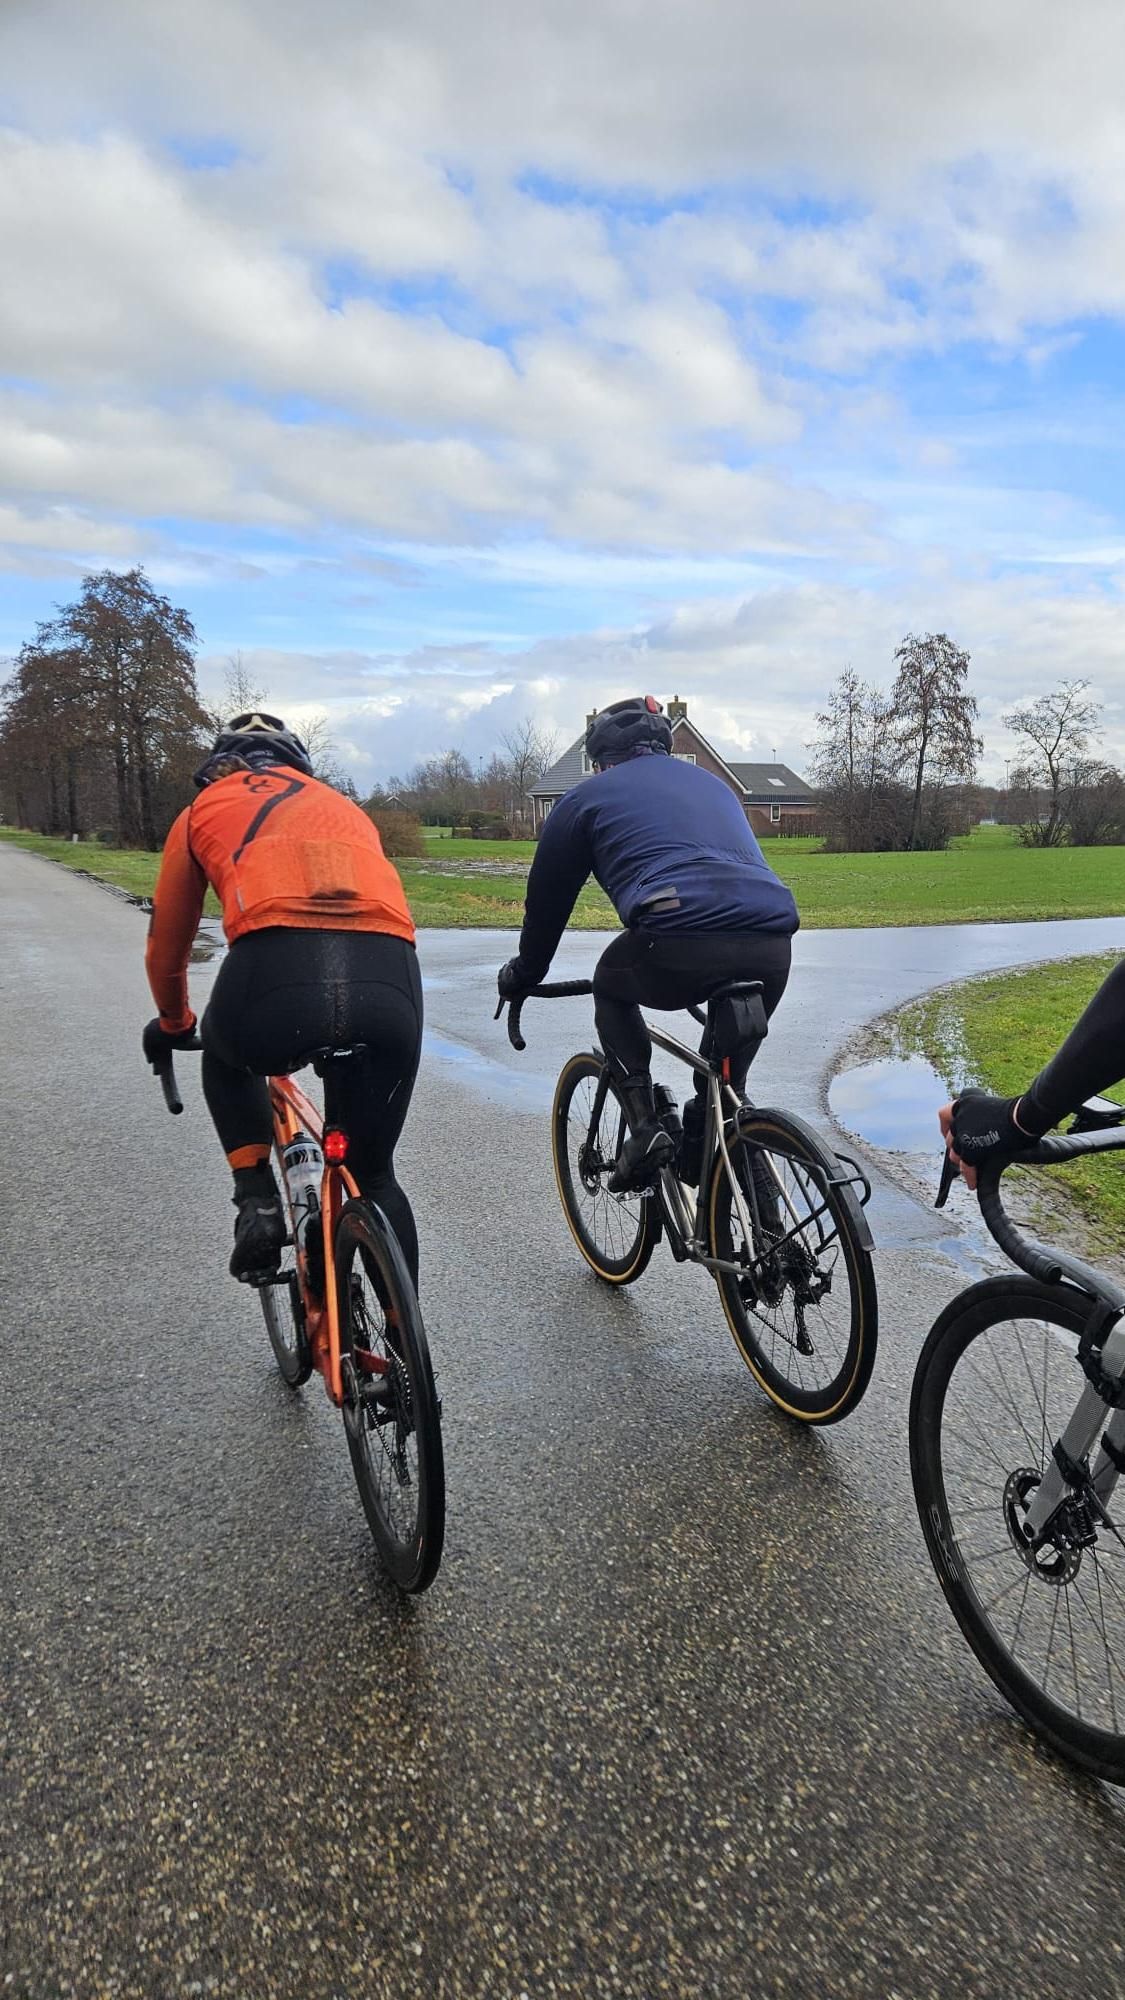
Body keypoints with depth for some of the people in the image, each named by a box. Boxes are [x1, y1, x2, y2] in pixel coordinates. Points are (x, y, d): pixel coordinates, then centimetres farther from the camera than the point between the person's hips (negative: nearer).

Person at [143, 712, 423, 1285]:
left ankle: (257, 1200, 20)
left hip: (274, 973, -2)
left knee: (226, 1055, 36)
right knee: (374, 1177, 24)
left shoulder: (204, 809, 29)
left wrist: (172, 1024, 55)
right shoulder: (343, 806, 38)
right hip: (392, 987, 2)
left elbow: (166, 944, 36)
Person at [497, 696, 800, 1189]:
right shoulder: (713, 784, 35)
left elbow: (547, 899, 26)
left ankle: (644, 1126, 14)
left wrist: (521, 976, 43)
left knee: (611, 988, 27)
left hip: (679, 946, -4)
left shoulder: (587, 797, 20)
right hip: (772, 948, 5)